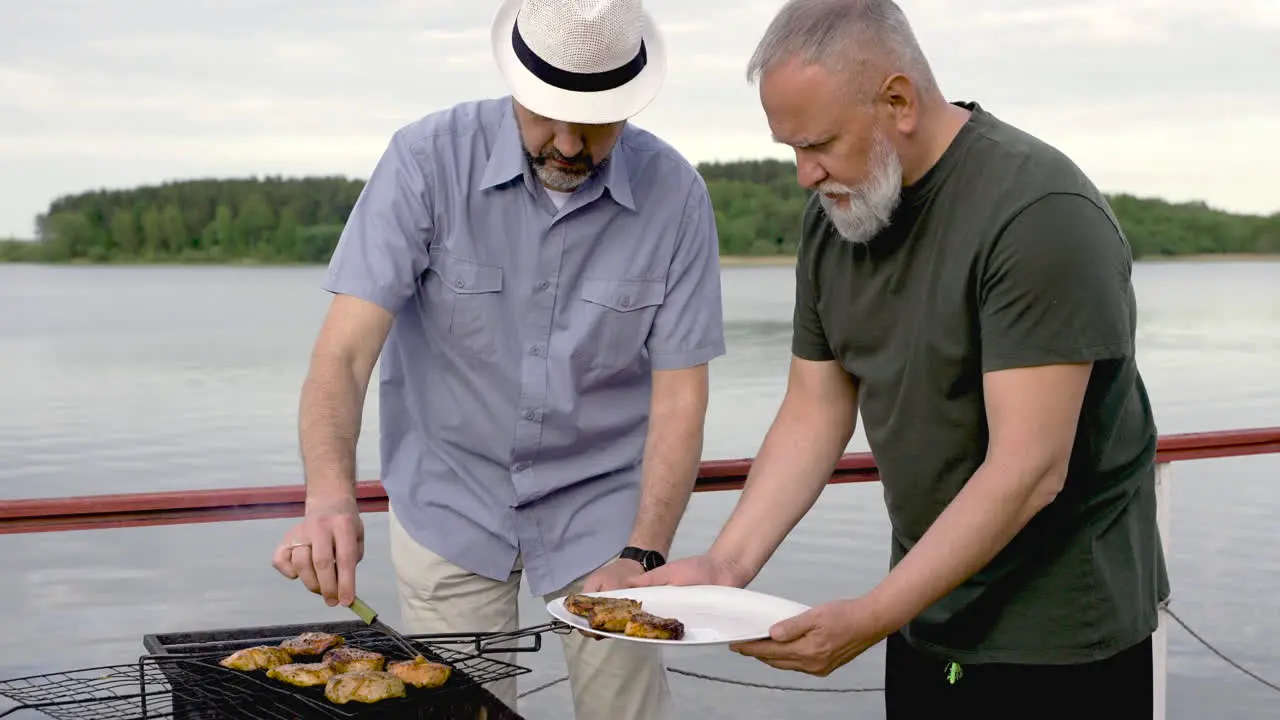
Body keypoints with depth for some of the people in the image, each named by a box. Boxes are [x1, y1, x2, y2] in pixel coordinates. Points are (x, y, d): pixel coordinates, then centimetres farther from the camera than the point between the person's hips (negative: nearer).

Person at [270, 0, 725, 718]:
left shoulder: (675, 194, -13)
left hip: (602, 501, 1)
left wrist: (642, 555, -21)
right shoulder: (427, 160, -17)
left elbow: (679, 394, -10)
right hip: (450, 498, 0)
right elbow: (345, 351, -22)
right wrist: (331, 500, -39)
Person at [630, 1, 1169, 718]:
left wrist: (871, 617, -29)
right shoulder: (835, 213, 1)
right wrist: (724, 565, -7)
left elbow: (1027, 471, -26)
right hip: (926, 610, 6)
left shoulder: (1041, 214, -22)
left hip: (1059, 632, -6)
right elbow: (814, 414, 5)